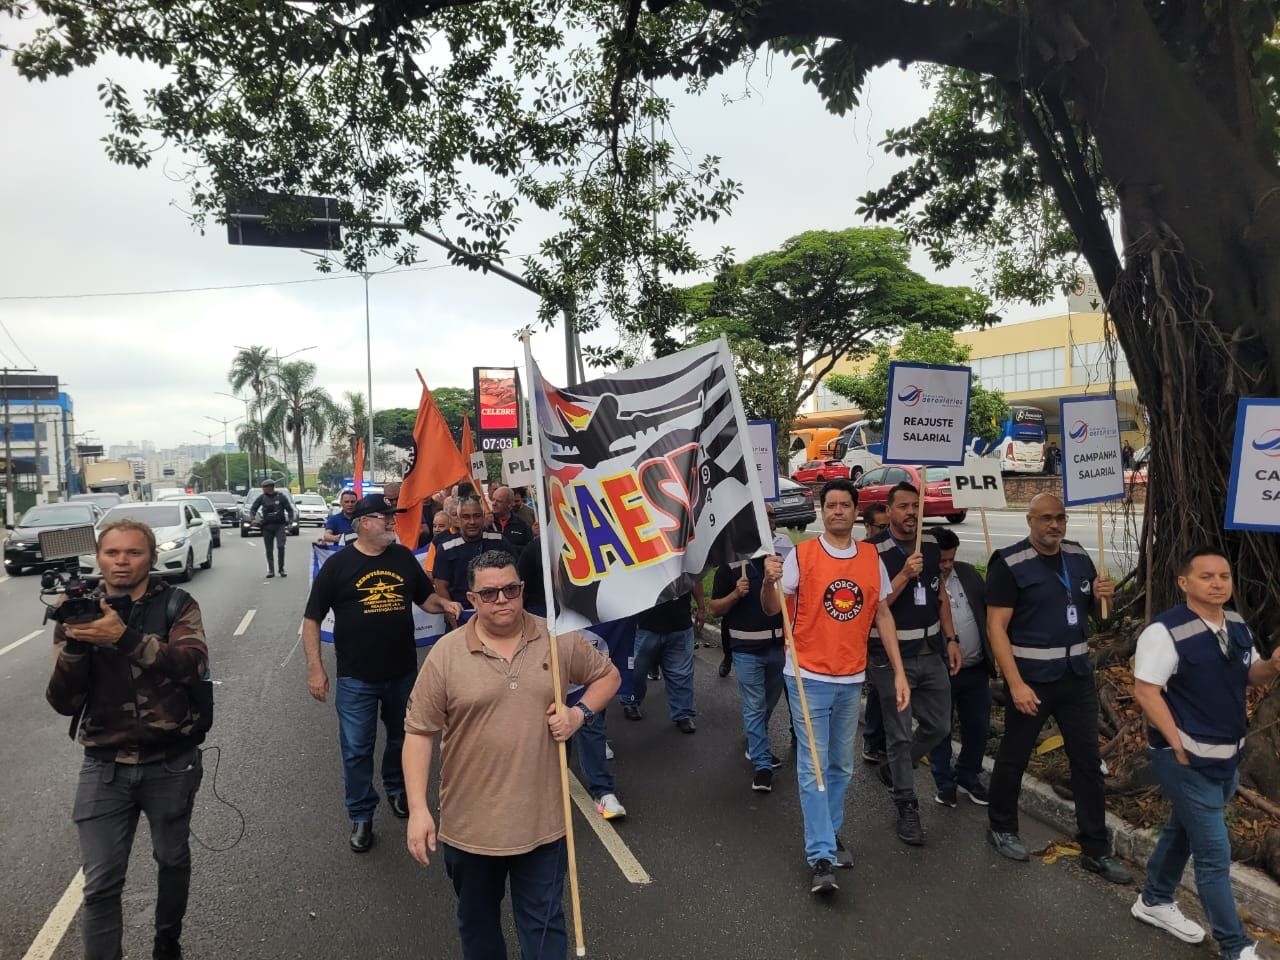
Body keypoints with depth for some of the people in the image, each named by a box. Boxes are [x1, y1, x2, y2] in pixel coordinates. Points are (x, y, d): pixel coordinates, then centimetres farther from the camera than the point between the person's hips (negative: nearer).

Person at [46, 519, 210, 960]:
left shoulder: (176, 605, -8)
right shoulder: (78, 612, -1)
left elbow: (193, 662, -27)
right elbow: (64, 702, -7)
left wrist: (124, 637, -39)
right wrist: (75, 644, -24)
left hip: (171, 763, 0)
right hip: (105, 766, 1)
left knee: (172, 859, 18)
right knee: (101, 882, 2)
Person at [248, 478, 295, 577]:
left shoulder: (281, 497, 1)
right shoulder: (262, 498, 5)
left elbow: (290, 509, 4)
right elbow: (253, 509, 10)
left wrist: (290, 522, -6)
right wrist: (252, 519, -8)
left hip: (280, 525, -2)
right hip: (267, 526, 2)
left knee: (280, 546, -13)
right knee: (269, 550, 5)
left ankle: (281, 569, -2)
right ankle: (270, 570, 13)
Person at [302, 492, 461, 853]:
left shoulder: (404, 557, 2)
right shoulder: (339, 564, -8)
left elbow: (425, 597, 13)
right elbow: (312, 619, -4)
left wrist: (444, 604, -9)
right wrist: (315, 668, -10)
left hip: (403, 673, 4)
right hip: (356, 678, -3)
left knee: (401, 738, 20)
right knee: (356, 749, 5)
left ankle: (397, 789, 44)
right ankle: (361, 815, 23)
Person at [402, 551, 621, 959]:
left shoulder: (559, 640, -6)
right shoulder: (446, 653, -10)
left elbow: (607, 674, 9)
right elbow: (419, 732, -7)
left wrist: (580, 713, -9)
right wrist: (418, 810, -11)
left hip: (542, 820, 0)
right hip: (469, 822, 0)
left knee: (544, 926, 13)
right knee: (477, 923, 23)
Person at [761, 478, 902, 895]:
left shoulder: (872, 558, 3)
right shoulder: (801, 555, -8)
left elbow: (883, 615, 9)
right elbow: (771, 609, -8)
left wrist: (899, 671, 6)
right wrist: (769, 581, -30)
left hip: (851, 680, 4)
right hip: (809, 678, -4)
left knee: (841, 767, 17)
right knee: (813, 768, -2)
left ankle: (830, 833, 36)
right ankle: (821, 857, 6)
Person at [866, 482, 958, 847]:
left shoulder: (931, 545, 6)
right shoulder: (874, 550, -14)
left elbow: (940, 594, 15)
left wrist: (951, 639, 10)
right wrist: (904, 575, -27)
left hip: (931, 653, 6)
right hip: (893, 657, -6)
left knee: (939, 726, 13)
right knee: (900, 734, 2)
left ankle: (893, 769, 37)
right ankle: (907, 808, 18)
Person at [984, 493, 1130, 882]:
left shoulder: (1078, 555, 4)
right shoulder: (1009, 564, -14)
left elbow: (1089, 606, 20)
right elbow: (996, 627, -16)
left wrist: (1102, 594, -4)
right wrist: (1016, 684, -21)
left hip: (1077, 675, 5)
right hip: (1031, 677, -5)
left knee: (1088, 761, 10)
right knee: (1013, 756, 9)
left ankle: (1096, 850, 22)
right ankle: (1001, 828, 30)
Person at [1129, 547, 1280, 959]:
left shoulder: (1237, 625, 4)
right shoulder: (1166, 631, -22)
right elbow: (1145, 691, -21)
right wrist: (1179, 747, -19)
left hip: (1227, 757, 8)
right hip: (1188, 761, -8)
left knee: (1182, 830, 22)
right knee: (1215, 853, 0)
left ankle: (1154, 902, 41)